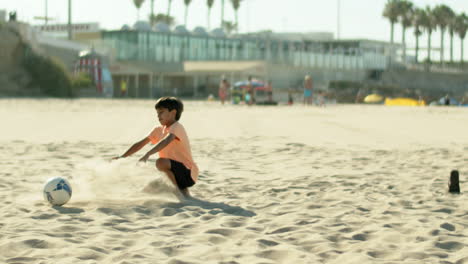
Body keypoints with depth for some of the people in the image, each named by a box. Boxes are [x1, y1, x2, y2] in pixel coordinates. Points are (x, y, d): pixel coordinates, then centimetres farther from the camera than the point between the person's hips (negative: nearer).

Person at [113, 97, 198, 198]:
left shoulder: (177, 127, -15)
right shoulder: (158, 130, 10)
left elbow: (166, 141, -34)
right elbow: (140, 144, 10)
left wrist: (147, 154, -46)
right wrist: (122, 157, 1)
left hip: (188, 174, -9)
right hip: (175, 173, 9)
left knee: (161, 162, -31)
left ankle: (182, 192, -15)